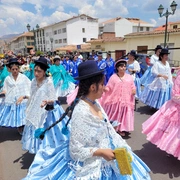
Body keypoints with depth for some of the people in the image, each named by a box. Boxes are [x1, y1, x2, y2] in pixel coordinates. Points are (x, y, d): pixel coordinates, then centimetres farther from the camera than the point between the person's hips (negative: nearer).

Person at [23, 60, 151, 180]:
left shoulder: (95, 104, -4)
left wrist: (122, 146, 5)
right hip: (90, 166, -8)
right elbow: (76, 151, -23)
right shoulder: (81, 112, -29)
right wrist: (101, 152, -23)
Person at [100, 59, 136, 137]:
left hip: (126, 100, 2)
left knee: (124, 115, 8)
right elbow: (109, 88, 0)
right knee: (115, 115, 7)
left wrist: (134, 90, -11)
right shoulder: (113, 77, -2)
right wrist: (105, 89, -21)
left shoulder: (129, 77, 5)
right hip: (116, 100, -2)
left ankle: (121, 129, 25)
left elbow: (133, 87, 10)